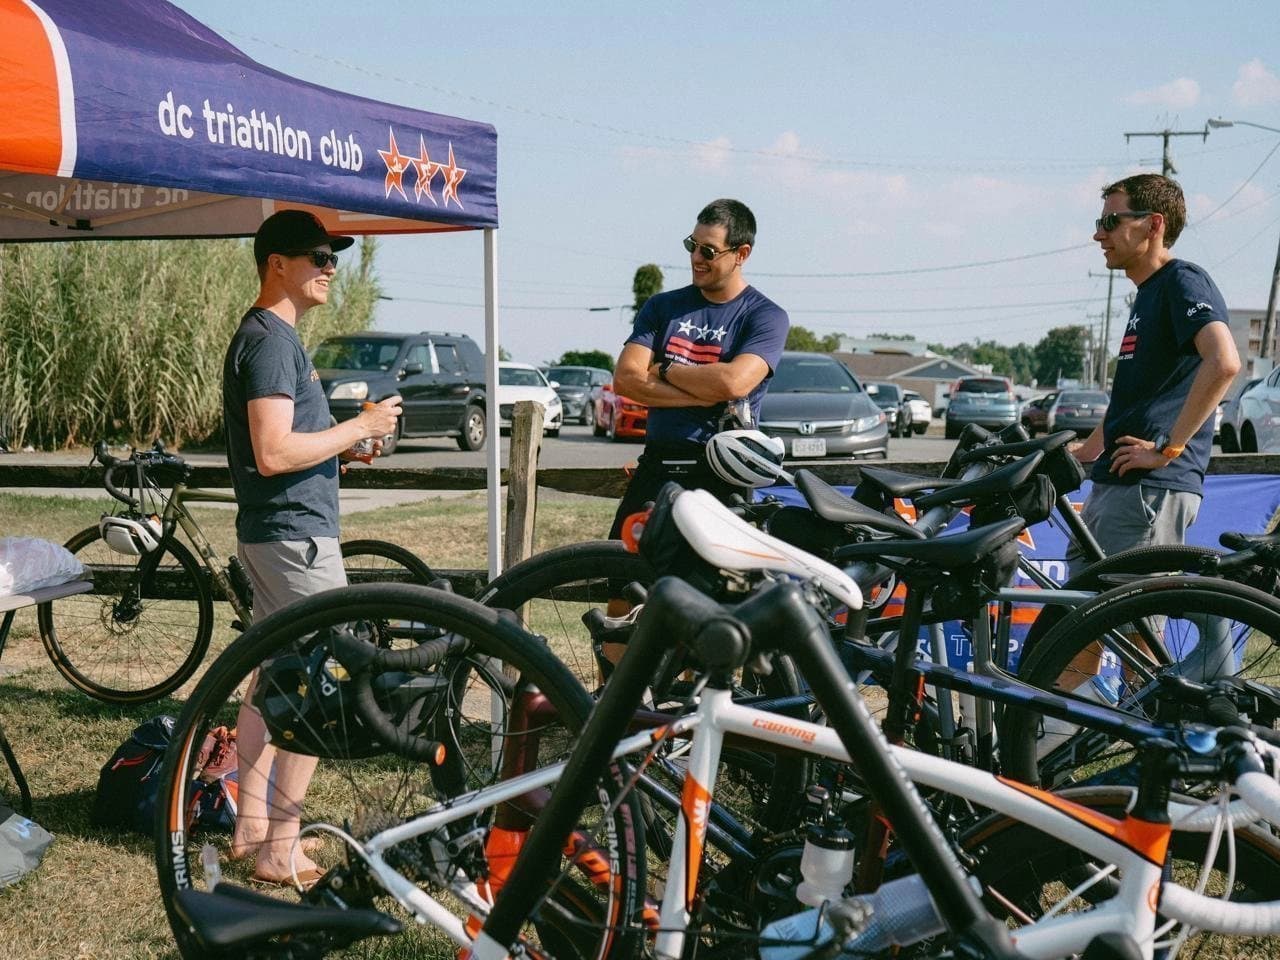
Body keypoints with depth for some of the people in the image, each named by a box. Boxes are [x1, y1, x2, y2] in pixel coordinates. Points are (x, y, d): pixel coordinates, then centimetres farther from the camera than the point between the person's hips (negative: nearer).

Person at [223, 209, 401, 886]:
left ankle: (251, 825, 23)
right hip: (297, 532, -11)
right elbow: (274, 453, -25)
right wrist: (361, 427, -15)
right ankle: (280, 850, -2)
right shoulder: (273, 339, -16)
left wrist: (346, 443, 10)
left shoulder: (266, 335, 17)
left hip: (270, 532, 11)